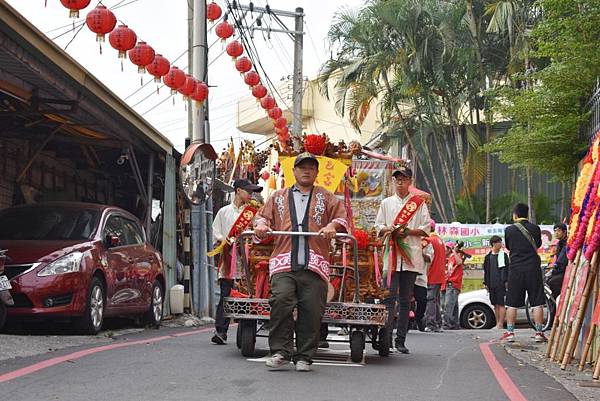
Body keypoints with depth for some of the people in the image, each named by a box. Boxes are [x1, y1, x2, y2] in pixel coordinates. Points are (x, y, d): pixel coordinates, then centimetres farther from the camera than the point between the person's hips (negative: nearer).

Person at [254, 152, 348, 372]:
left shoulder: (326, 197, 21)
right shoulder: (279, 197, 24)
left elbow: (342, 217, 12)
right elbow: (263, 215, 21)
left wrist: (332, 226, -9)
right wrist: (261, 224, -2)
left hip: (314, 263, 0)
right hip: (284, 262, 0)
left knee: (312, 310, -6)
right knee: (280, 301, -20)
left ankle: (304, 357, 5)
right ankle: (281, 352, -11)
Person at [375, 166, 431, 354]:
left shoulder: (419, 203, 11)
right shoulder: (386, 203, 16)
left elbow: (426, 228, 6)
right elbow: (378, 227, 12)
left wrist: (408, 231, -11)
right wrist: (392, 230, -8)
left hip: (411, 256, 0)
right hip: (391, 255, 0)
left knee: (405, 299, 3)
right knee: (389, 297, -10)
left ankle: (400, 340, 7)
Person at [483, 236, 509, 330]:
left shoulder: (503, 255, 4)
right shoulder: (488, 257, 13)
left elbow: (507, 269, 1)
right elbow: (486, 271, 15)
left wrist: (506, 281, -9)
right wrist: (486, 283, 8)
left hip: (501, 284, -4)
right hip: (491, 285, 4)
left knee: (501, 304, -7)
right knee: (496, 305, 7)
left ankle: (500, 324, -7)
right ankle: (497, 324, 11)